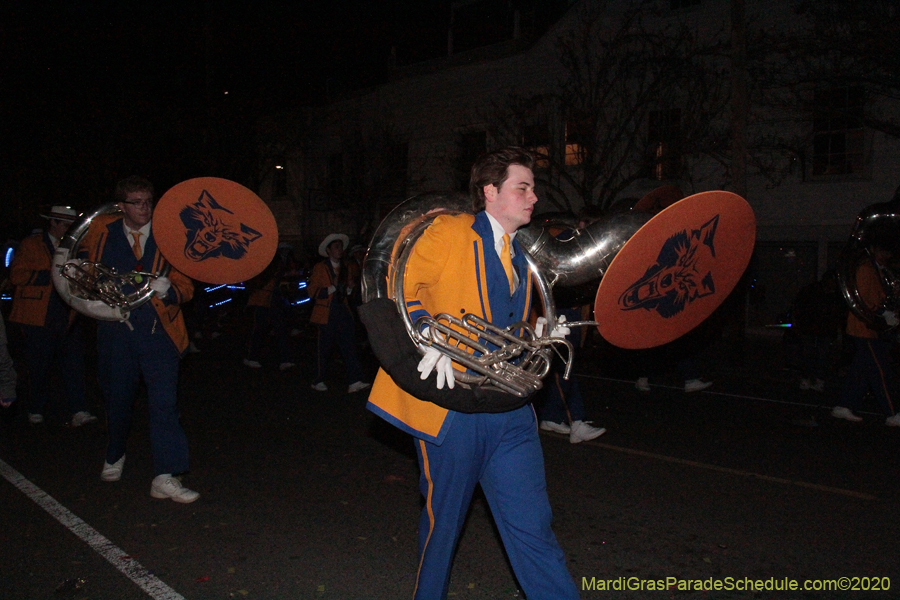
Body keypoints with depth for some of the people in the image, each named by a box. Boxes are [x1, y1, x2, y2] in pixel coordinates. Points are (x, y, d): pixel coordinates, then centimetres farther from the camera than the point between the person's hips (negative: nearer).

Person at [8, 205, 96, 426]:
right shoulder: (31, 245, 5)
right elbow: (16, 275, -5)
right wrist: (52, 275, -14)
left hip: (69, 317, 3)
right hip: (38, 317, -3)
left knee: (74, 364, -7)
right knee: (39, 367, 4)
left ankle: (78, 412, -10)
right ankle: (36, 412, 19)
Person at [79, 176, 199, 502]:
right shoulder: (101, 233, 5)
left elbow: (185, 286, 0)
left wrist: (168, 289, -21)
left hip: (159, 331, -2)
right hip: (115, 331, 2)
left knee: (164, 402, -11)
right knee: (117, 399, 15)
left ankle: (165, 477, -9)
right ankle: (114, 457, 41)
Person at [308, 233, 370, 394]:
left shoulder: (348, 268, 16)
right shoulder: (320, 268, 2)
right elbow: (313, 292, -5)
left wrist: (350, 288, 3)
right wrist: (332, 287, -15)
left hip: (343, 311, 4)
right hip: (326, 313, -4)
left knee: (349, 346, -8)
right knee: (325, 349, 2)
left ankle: (355, 382, -13)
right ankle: (318, 382, 17)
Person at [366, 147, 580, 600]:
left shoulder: (519, 258, 19)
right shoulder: (448, 232, -2)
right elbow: (403, 284, -11)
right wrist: (431, 339, -23)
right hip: (452, 405, -5)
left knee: (532, 527, 3)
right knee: (443, 522, 11)